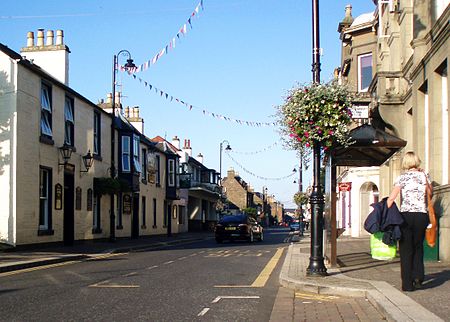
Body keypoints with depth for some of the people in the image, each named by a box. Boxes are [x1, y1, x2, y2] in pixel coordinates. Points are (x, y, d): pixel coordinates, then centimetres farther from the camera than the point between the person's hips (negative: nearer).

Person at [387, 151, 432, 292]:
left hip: (406, 215, -2)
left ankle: (407, 284, 3)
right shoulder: (424, 176, 6)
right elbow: (430, 193, 23)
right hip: (421, 215, 2)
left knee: (406, 250, 4)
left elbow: (391, 198, -12)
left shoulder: (402, 177, -1)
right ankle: (418, 275, 3)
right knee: (418, 247, 19)